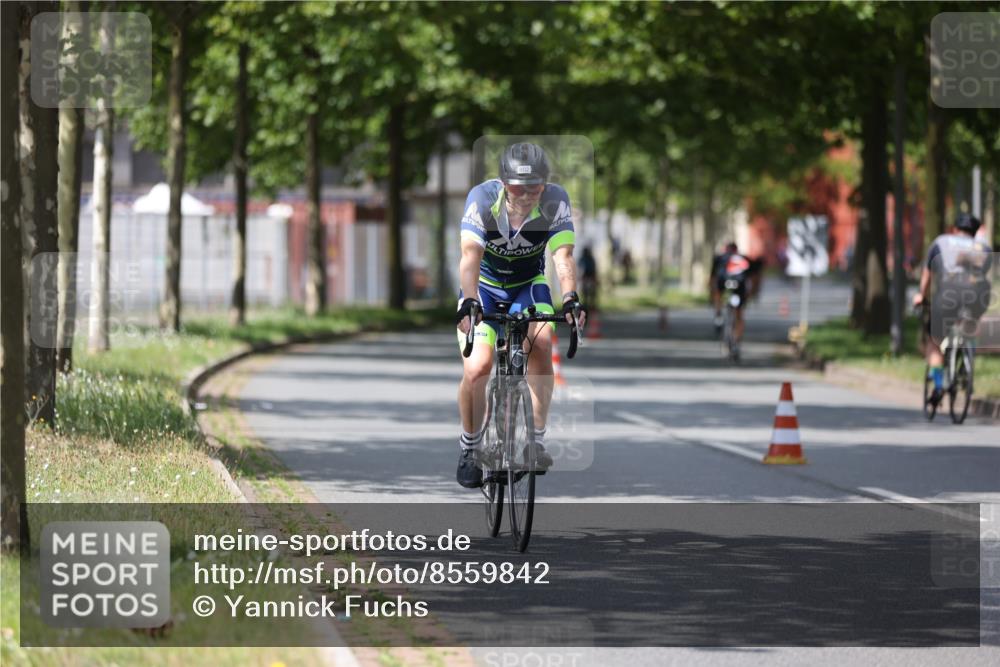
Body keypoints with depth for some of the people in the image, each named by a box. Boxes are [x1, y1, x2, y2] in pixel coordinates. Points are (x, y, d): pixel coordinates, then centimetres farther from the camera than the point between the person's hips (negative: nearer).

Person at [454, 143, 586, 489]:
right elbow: (471, 255, -36)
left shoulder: (556, 200, -23)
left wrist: (570, 298, -49)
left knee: (541, 342, -28)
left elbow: (563, 256, -31)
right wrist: (469, 301, -52)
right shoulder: (482, 198, -26)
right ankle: (469, 446, 7)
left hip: (528, 285, 1)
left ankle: (537, 439, -20)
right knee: (477, 367, -17)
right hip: (485, 287, -1)